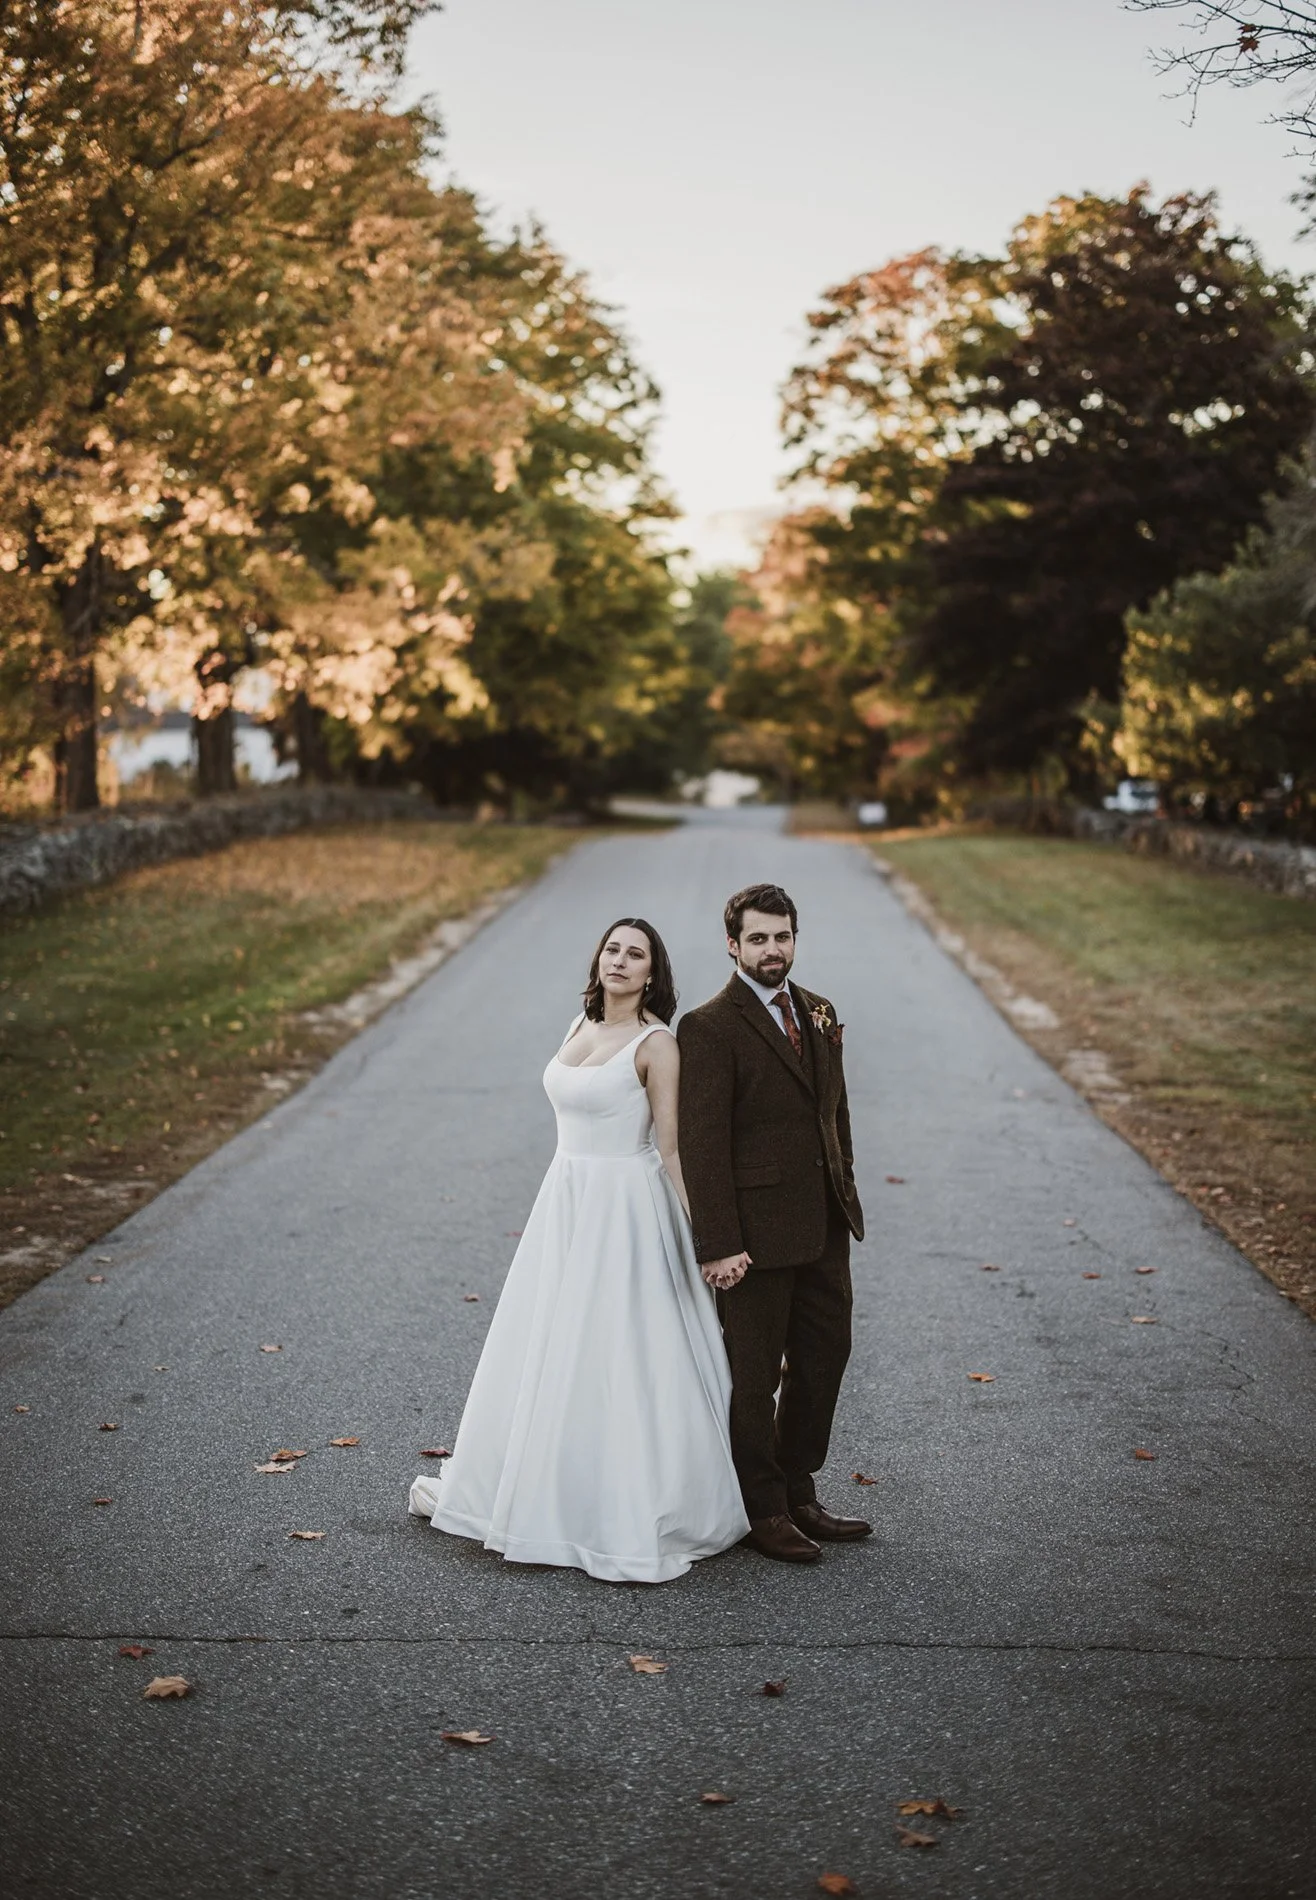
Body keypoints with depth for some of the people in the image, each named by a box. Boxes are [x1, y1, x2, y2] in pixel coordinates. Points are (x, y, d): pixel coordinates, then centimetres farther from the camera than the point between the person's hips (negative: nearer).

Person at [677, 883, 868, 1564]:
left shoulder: (818, 1013, 10)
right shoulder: (710, 1027, -13)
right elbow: (702, 1144, -16)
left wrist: (845, 1197, 12)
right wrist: (717, 1245, -20)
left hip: (823, 1227, 8)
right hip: (756, 1233, -7)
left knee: (823, 1358, 16)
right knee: (755, 1374, 5)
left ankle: (796, 1495, 31)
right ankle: (762, 1512, 20)